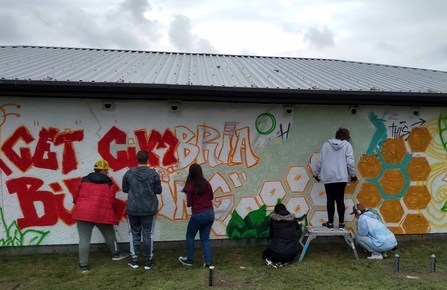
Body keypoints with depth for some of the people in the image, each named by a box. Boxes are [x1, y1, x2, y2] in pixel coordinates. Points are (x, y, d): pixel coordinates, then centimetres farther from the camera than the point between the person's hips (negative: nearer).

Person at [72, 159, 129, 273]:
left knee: (84, 239, 6)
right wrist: (113, 212, 19)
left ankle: (83, 265, 11)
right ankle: (116, 254, 36)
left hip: (83, 213, 2)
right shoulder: (108, 183, 3)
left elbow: (76, 196, 13)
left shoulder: (84, 180, 10)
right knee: (109, 234, 21)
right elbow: (112, 201, 0)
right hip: (102, 214, -1)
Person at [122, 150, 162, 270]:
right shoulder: (153, 173, -9)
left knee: (134, 234, 15)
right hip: (149, 209, -1)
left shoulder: (129, 173, -5)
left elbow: (125, 189, 5)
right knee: (148, 235, 8)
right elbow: (158, 190, -4)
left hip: (132, 209, 1)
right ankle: (148, 261, 15)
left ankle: (134, 260, 17)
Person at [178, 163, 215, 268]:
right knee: (205, 238, 15)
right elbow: (211, 197, 14)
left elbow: (189, 204, -5)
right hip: (210, 213, 5)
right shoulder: (206, 183, 1)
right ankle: (208, 262, 11)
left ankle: (189, 260, 26)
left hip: (198, 215, -5)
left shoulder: (190, 186, -11)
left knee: (190, 236, 18)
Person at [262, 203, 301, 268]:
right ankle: (285, 262, 6)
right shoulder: (292, 218, 4)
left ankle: (272, 262, -1)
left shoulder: (273, 219, -1)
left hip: (276, 253, -1)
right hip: (291, 254, 1)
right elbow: (298, 227, 27)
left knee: (265, 254, 32)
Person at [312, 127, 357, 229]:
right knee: (340, 199, 7)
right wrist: (353, 174, 9)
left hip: (328, 176, 1)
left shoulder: (326, 144, 5)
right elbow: (350, 162, -4)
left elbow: (319, 160, 5)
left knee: (330, 199, 6)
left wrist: (316, 173, 16)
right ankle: (341, 223, 11)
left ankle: (330, 223, 8)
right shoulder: (347, 144, 1)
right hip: (341, 177, 0)